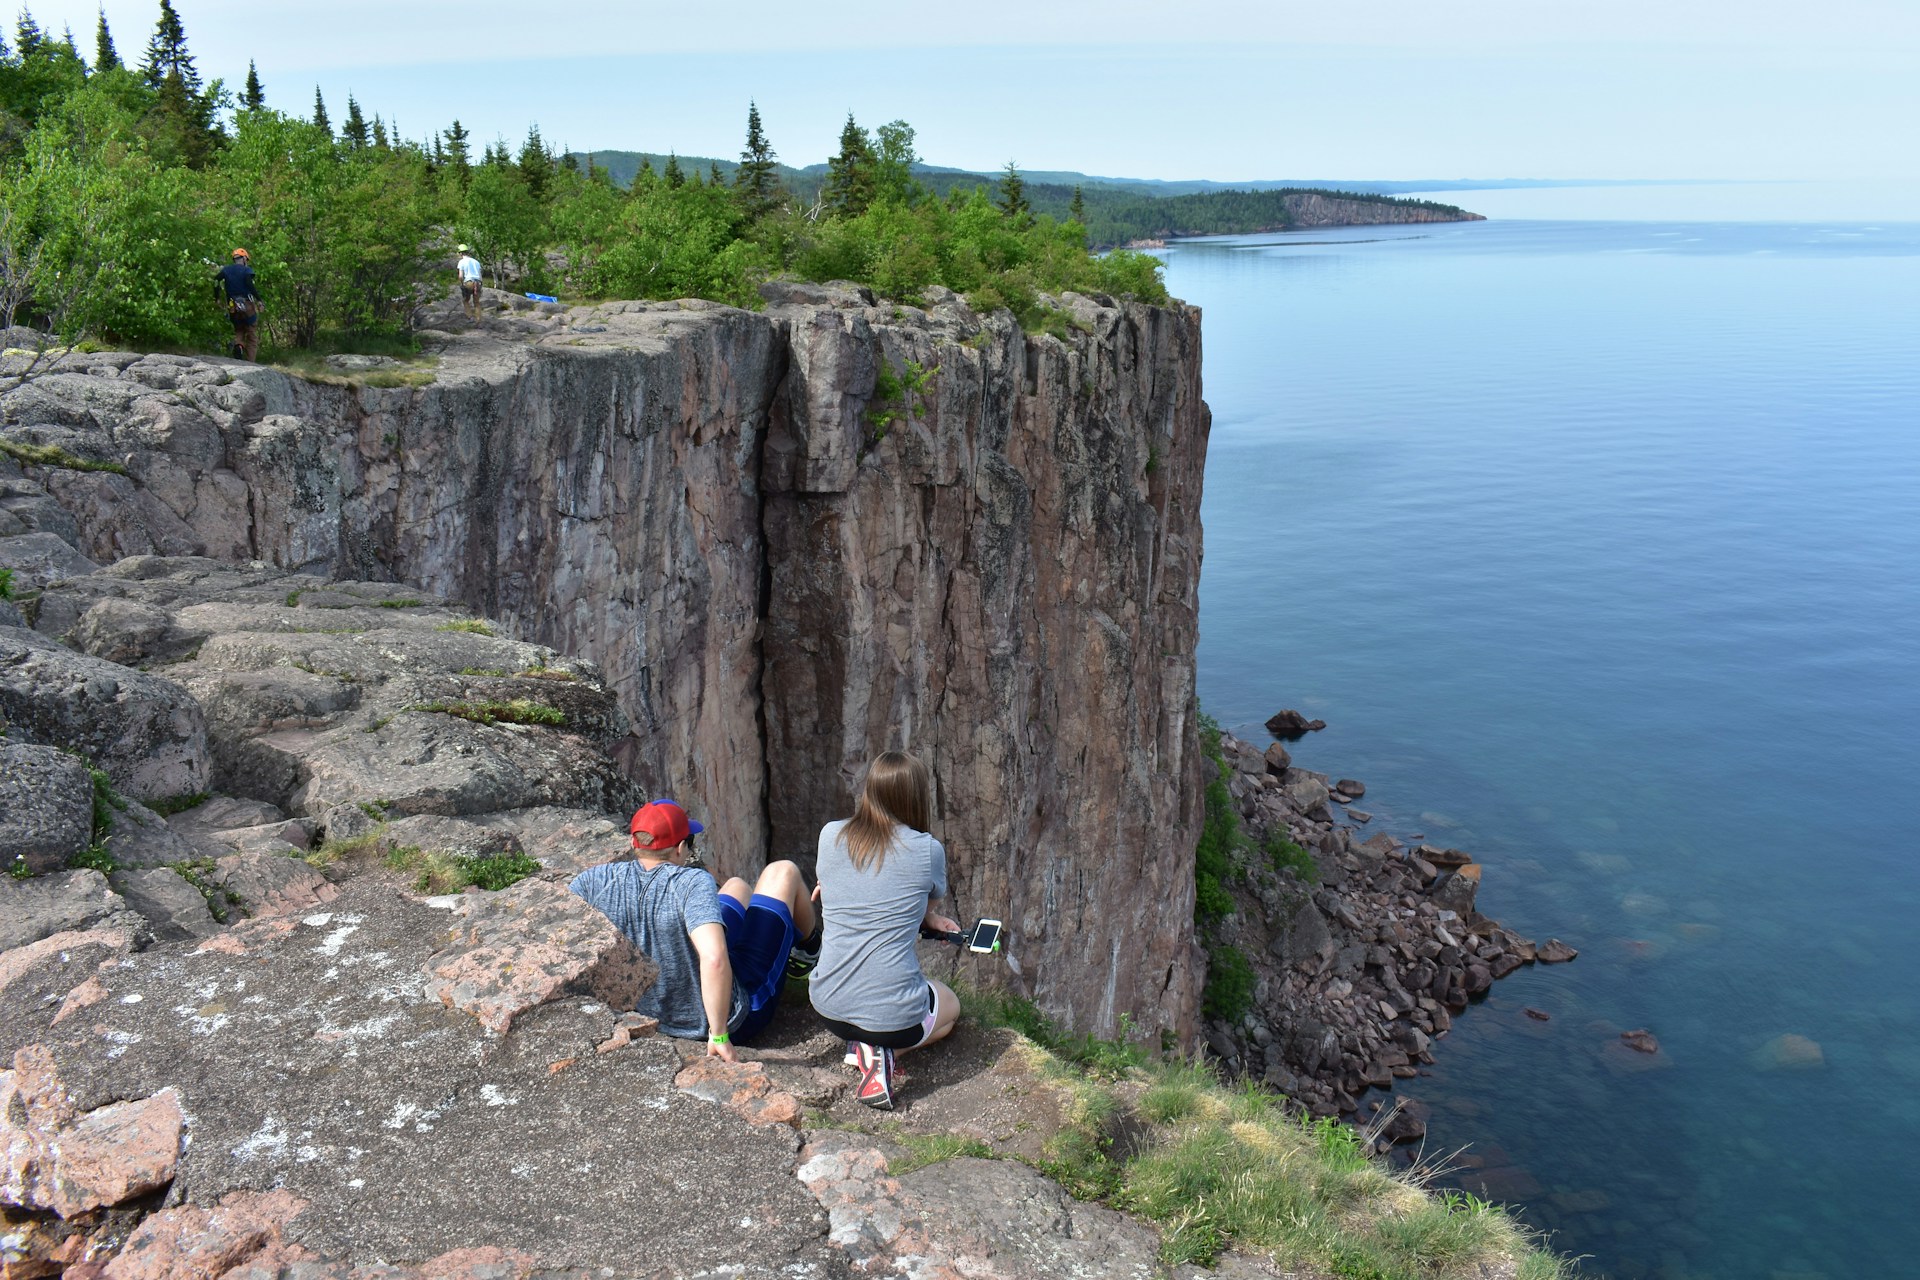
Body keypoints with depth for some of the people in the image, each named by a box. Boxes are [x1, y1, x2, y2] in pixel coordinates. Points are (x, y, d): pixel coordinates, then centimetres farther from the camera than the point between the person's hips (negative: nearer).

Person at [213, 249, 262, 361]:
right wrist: (259, 299, -20)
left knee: (238, 331, 22)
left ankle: (238, 344, -11)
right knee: (252, 337, 5)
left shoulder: (226, 269, 11)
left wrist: (216, 298, 2)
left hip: (233, 308, 4)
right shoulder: (246, 269, -1)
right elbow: (249, 283, -19)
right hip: (248, 306, -4)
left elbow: (216, 279, -3)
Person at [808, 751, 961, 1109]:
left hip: (828, 1008, 4)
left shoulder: (830, 835, 0)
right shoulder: (928, 850, -10)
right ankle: (885, 1049, 3)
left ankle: (866, 1045, 7)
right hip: (892, 1014, -4)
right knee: (950, 1005, 32)